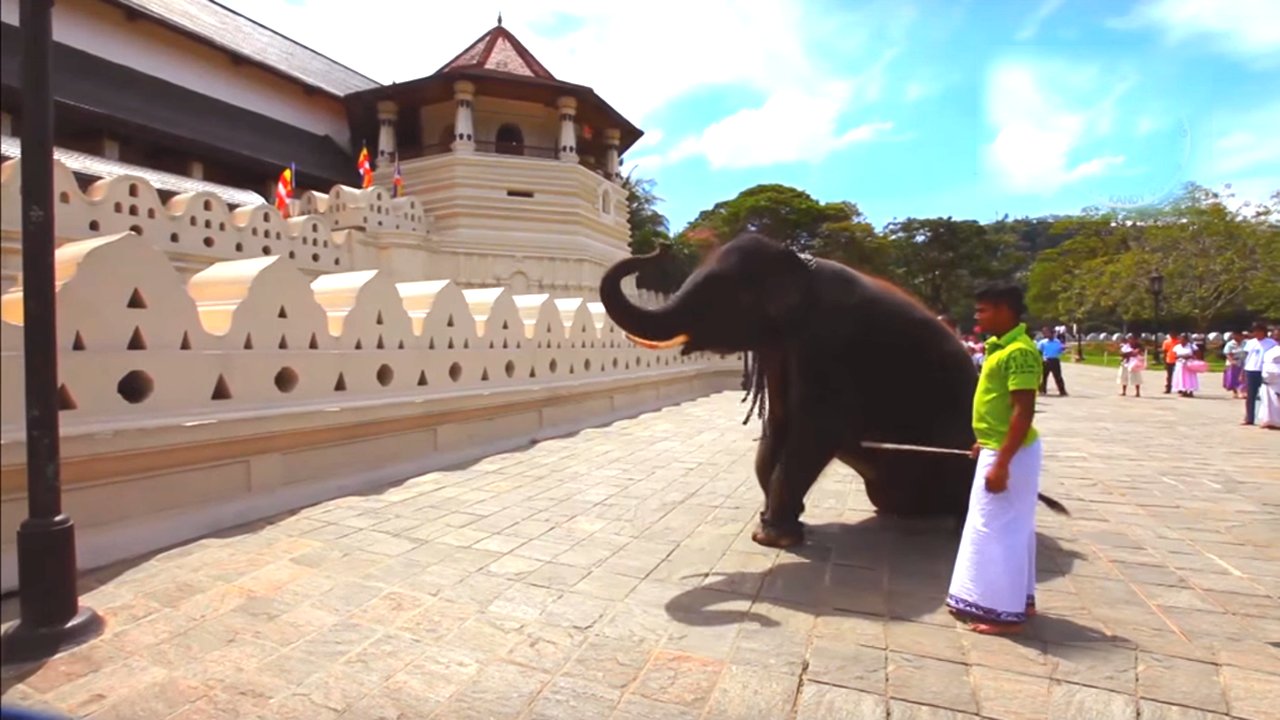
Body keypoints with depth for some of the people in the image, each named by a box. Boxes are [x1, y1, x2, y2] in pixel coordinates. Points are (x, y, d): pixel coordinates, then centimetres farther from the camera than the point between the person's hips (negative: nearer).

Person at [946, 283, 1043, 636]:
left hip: (1010, 454, -10)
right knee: (1011, 528, 18)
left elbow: (1024, 411, -25)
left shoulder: (1019, 351, -21)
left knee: (998, 530, -2)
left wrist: (1001, 463, -26)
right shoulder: (1000, 346, 9)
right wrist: (985, 442, 23)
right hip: (998, 448, 10)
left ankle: (1006, 611, 9)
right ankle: (1019, 599, 31)